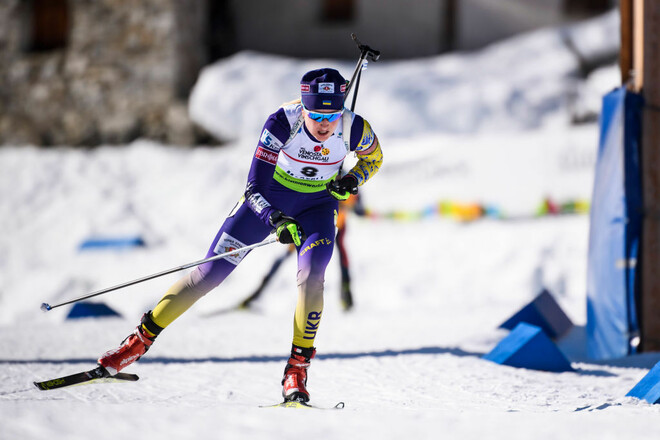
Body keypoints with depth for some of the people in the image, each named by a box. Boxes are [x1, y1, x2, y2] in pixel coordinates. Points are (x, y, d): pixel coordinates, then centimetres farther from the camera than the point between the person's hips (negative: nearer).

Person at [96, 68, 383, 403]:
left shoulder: (355, 129, -23)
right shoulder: (283, 122, -30)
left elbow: (374, 158, 2)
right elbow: (254, 187, -29)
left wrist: (353, 180, -19)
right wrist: (277, 220, -48)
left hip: (317, 205, 1)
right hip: (268, 200, -1)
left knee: (312, 274, -28)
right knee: (209, 274, -3)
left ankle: (297, 369, -20)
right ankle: (141, 339, 11)